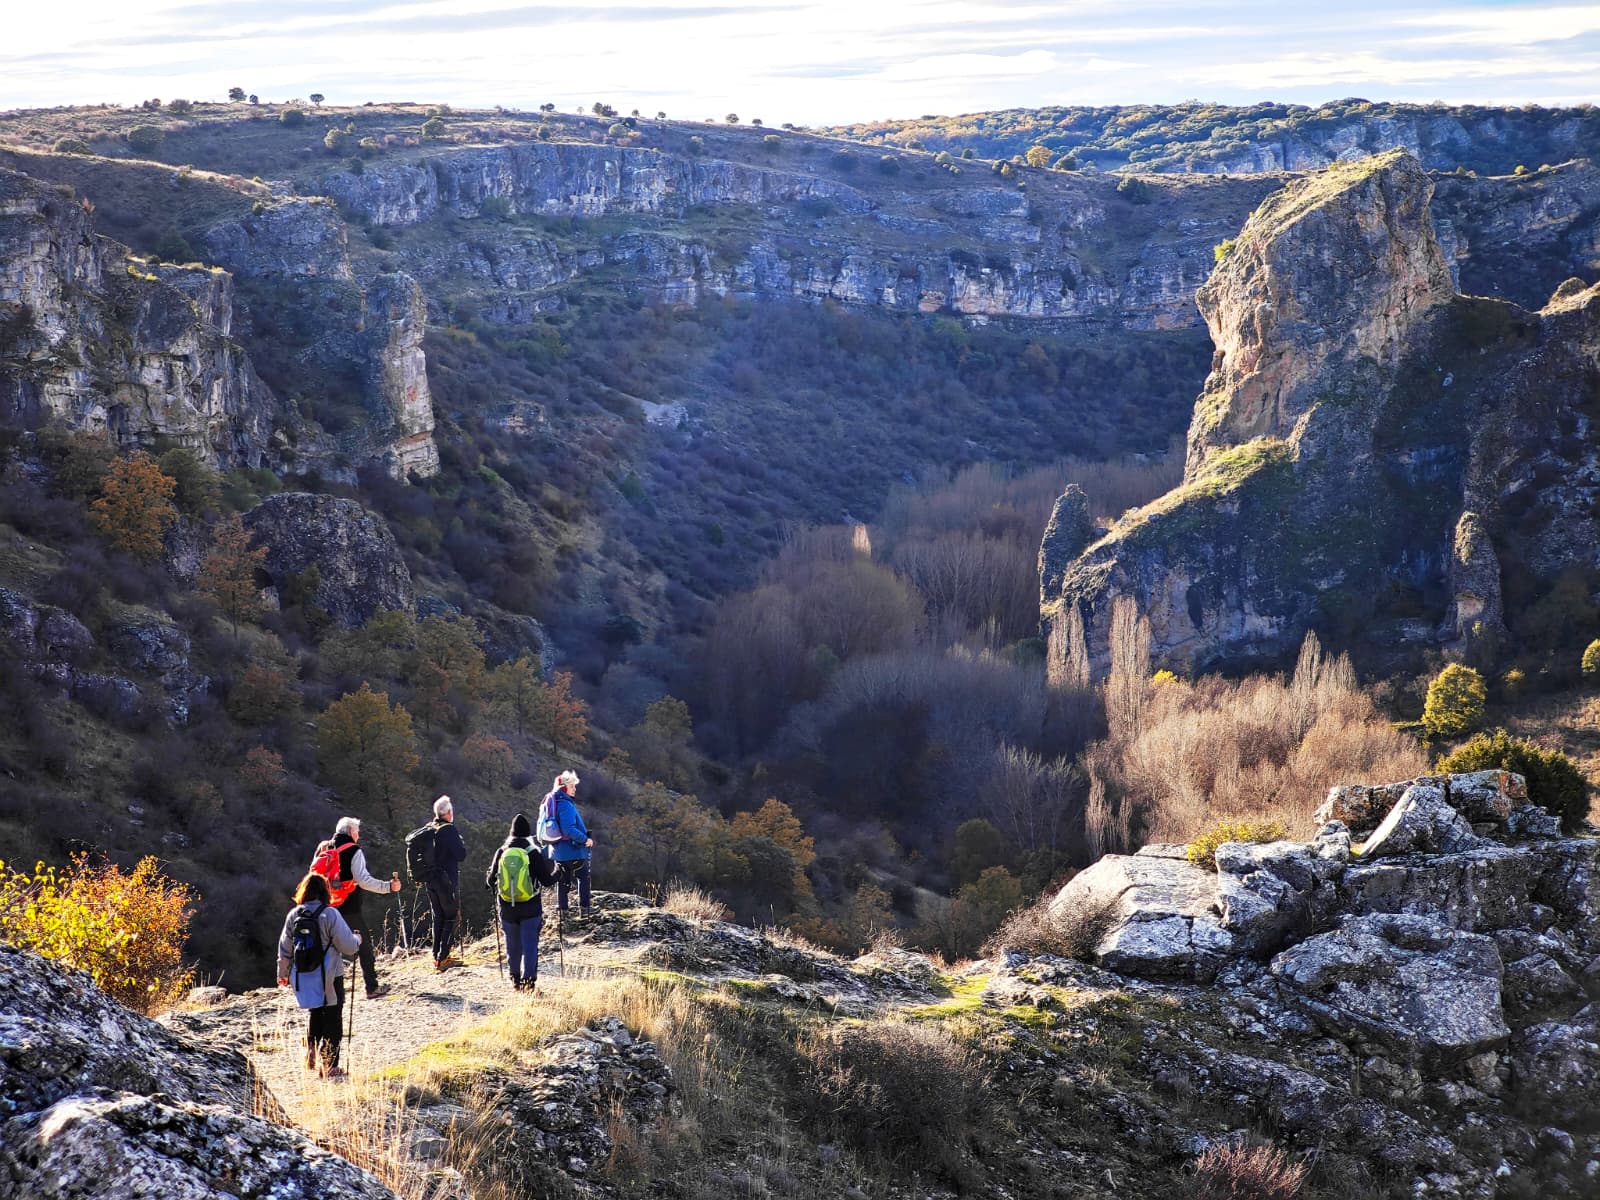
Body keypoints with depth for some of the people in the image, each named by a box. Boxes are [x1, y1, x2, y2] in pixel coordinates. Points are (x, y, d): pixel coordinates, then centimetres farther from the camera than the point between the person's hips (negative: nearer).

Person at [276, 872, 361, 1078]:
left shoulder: (293, 915, 0)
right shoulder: (330, 914, -15)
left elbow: (285, 948, 8)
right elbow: (348, 946, -13)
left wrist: (282, 973, 21)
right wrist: (357, 939, 10)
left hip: (303, 977, 5)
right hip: (329, 977, -5)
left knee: (316, 1015, 26)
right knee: (332, 1019, 6)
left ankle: (311, 1055, 20)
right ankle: (329, 1066, 6)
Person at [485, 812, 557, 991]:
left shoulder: (501, 852, -4)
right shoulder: (534, 853, -10)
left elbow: (491, 880, 4)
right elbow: (547, 880, -5)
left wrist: (487, 879, 28)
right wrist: (556, 873, 16)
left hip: (507, 908, 2)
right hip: (531, 909, -2)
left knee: (513, 945, 15)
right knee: (530, 944, 1)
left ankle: (515, 979, 24)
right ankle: (529, 978, -8)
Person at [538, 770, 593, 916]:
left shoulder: (550, 803, 8)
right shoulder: (565, 805, -22)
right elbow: (568, 829, -28)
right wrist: (585, 840, -18)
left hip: (557, 851, 8)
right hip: (573, 850, -8)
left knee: (562, 879, 15)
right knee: (584, 877, 6)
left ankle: (562, 907, 17)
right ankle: (584, 908, 3)